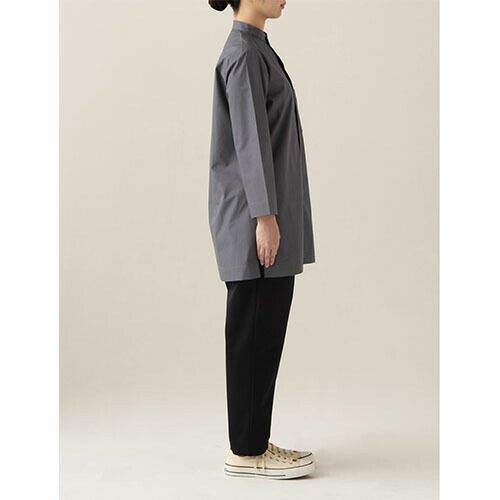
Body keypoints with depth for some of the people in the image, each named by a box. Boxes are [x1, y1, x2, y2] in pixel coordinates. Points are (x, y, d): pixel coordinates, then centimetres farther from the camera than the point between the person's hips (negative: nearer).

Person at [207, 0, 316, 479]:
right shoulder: (245, 53, -12)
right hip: (254, 212, -10)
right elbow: (250, 139, -19)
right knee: (255, 333, -3)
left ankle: (254, 443, 19)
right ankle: (246, 451, 7)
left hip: (264, 212, 10)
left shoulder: (255, 49, 18)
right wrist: (265, 216, -21)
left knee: (264, 332, 11)